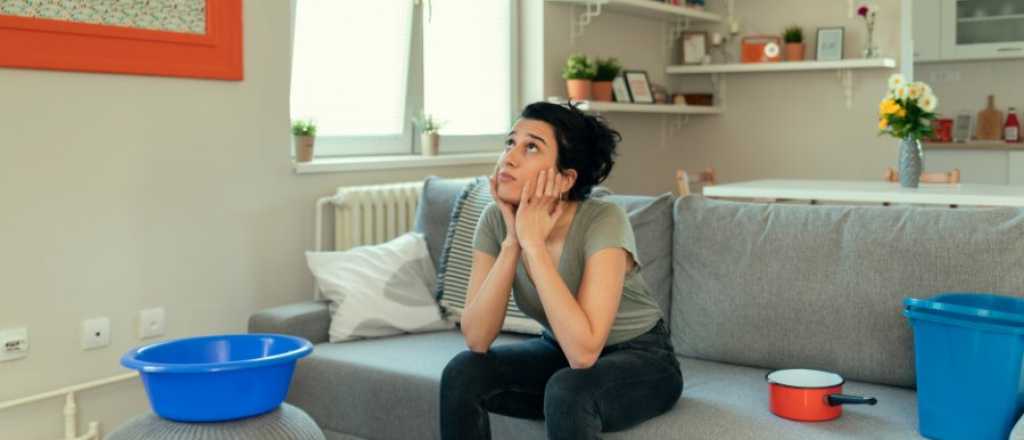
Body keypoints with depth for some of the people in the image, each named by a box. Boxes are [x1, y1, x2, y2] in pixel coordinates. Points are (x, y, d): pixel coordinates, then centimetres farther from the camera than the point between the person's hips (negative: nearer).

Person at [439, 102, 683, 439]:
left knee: (567, 390, -35)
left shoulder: (604, 221, -29)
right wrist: (512, 242, -29)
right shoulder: (496, 220, -14)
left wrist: (532, 242, -36)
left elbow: (584, 351, -38)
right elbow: (476, 339, -20)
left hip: (641, 362, -5)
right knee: (462, 374, -19)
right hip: (561, 352, 5)